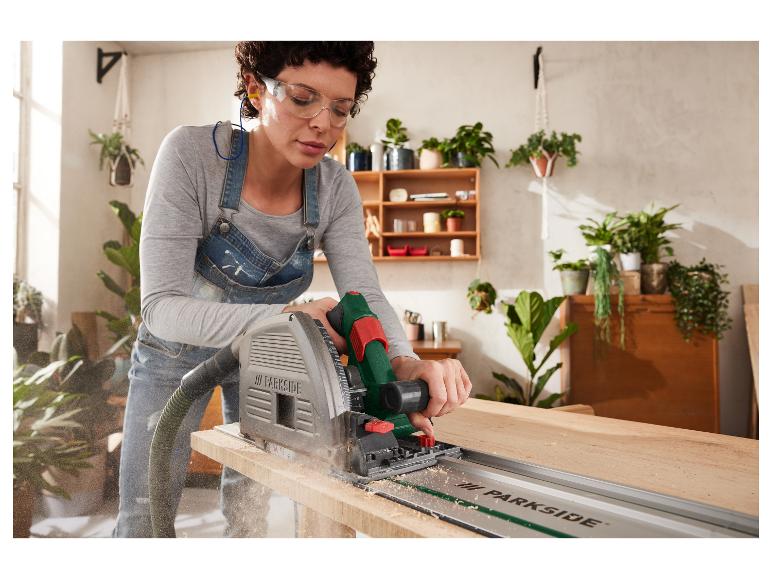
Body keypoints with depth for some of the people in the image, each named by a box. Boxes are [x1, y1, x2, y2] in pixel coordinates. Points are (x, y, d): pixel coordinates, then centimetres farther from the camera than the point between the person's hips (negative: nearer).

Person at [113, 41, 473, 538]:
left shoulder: (337, 189, -18)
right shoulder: (191, 155, -28)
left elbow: (365, 295, -22)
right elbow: (162, 307, -32)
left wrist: (407, 364, -44)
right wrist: (286, 315, -49)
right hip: (178, 349, -2)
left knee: (251, 510, 15)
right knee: (144, 518, 7)